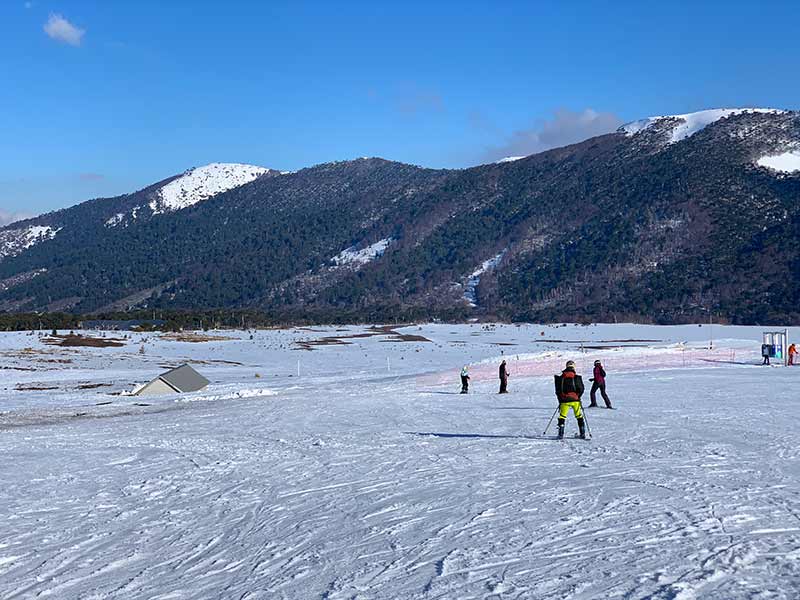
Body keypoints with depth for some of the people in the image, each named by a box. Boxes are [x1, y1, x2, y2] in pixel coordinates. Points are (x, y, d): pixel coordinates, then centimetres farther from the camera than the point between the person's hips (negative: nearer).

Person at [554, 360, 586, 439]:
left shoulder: (561, 378, 0)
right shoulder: (577, 377, -4)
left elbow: (558, 390, 4)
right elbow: (581, 389, -3)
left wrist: (560, 400, 16)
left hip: (564, 401, 0)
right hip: (575, 400, 0)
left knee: (562, 416, 8)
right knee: (579, 416, 14)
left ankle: (560, 434, -3)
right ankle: (582, 433, 13)